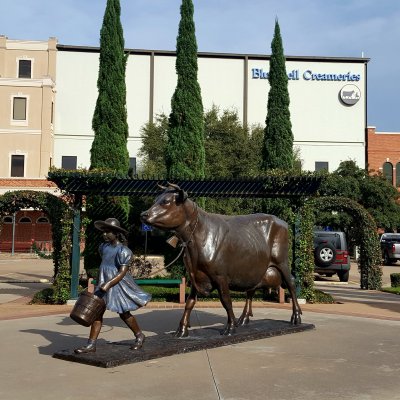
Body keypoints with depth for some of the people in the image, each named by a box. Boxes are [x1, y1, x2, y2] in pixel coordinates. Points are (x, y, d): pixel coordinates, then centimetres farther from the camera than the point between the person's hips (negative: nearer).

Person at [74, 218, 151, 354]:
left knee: (124, 314, 7)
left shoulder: (123, 251, -16)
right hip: (104, 283, 7)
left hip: (118, 284, -7)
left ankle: (139, 336, 30)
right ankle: (91, 345, 2)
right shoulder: (103, 246, 6)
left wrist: (108, 284, -30)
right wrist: (99, 282, 22)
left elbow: (122, 272, -21)